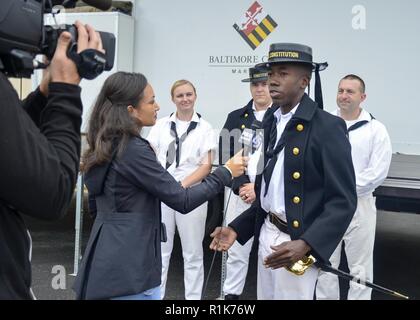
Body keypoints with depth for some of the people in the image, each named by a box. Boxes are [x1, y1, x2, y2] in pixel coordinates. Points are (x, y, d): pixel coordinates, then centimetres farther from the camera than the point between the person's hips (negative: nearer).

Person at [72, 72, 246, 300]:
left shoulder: (104, 147, 8)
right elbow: (182, 201, -16)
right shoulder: (134, 150, -18)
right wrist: (226, 173, -7)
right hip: (128, 267, -9)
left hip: (106, 261, 9)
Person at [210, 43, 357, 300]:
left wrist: (305, 244, -26)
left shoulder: (327, 127, -14)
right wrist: (237, 228, 7)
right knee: (266, 295, 17)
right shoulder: (271, 121, 9)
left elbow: (343, 201, -16)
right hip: (267, 234, 7)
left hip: (297, 242, -6)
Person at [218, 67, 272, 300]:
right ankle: (231, 294, 24)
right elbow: (226, 155, 3)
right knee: (236, 249, 10)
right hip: (239, 192, 2)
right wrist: (242, 186, -10)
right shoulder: (236, 117, 9)